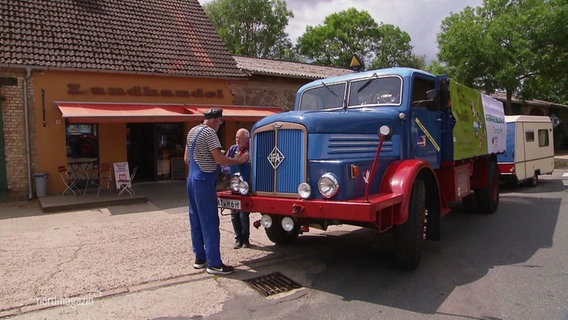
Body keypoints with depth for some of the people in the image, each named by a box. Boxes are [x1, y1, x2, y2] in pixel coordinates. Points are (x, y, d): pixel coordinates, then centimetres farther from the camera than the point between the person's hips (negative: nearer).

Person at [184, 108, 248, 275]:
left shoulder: (192, 131, 15)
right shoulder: (209, 132, -13)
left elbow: (186, 158, 19)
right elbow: (220, 159, -19)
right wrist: (240, 160, -9)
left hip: (192, 179, 10)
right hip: (205, 181, -10)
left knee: (196, 220, 13)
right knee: (210, 222, -6)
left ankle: (200, 258, 20)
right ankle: (214, 264, -2)